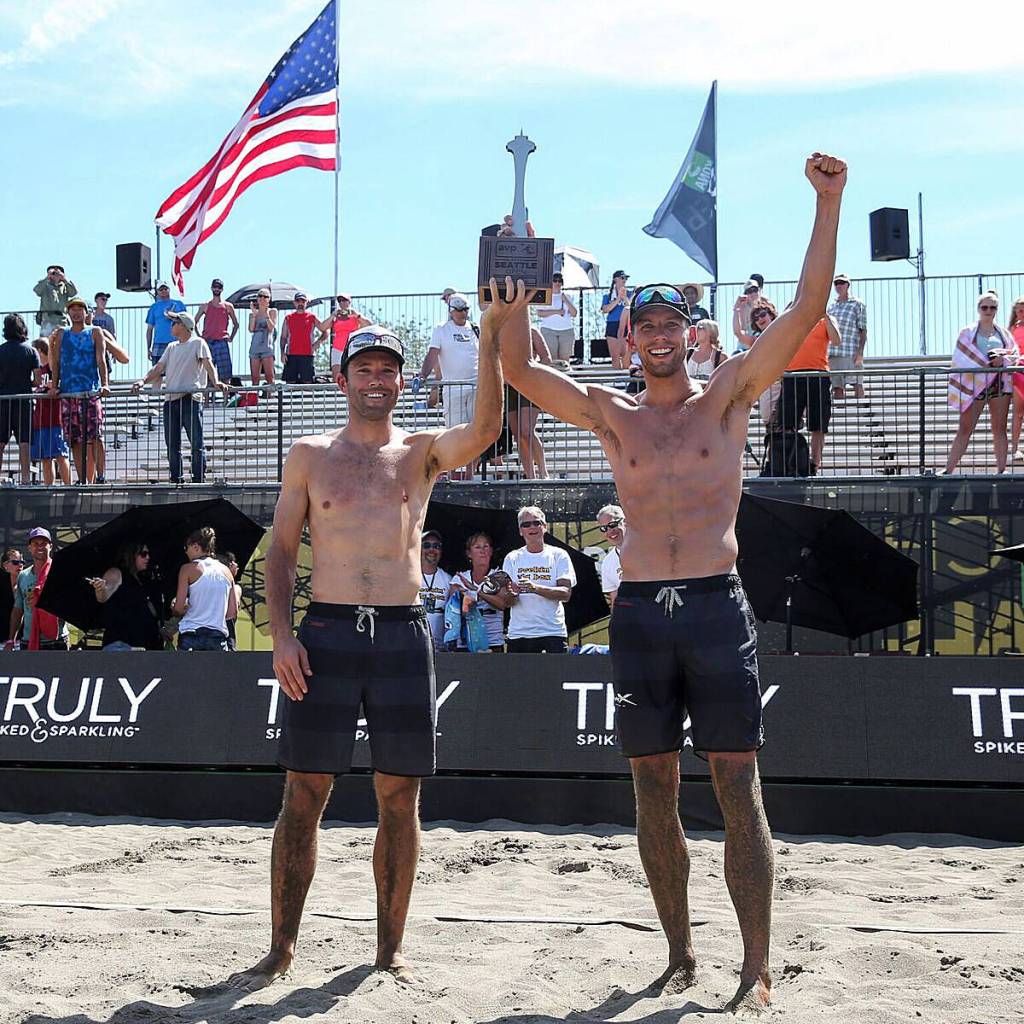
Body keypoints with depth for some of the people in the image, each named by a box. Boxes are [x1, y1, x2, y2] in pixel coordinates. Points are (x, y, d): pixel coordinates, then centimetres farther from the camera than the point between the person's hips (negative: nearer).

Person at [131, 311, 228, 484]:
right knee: (172, 445, 6)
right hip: (171, 400, 7)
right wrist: (143, 381, 0)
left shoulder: (198, 343, 4)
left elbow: (208, 363, -10)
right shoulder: (172, 347, 22)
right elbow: (158, 369, 17)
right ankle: (176, 480, 12)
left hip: (191, 398, -6)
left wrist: (215, 382, -27)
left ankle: (199, 479, -3)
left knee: (197, 443, -6)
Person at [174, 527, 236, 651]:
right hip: (218, 636, 3)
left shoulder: (188, 569, 0)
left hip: (192, 635, -3)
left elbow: (178, 609, -4)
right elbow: (233, 613, 11)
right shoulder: (226, 571, 12)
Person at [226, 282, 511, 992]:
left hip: (402, 634, 1)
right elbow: (282, 549, 8)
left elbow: (484, 431, -13)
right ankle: (282, 948, 8)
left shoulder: (422, 451, 8)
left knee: (399, 797, 4)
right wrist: (282, 634, -4)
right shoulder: (311, 455, 10)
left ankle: (391, 946, 14)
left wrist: (491, 336, -23)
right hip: (326, 633, 0)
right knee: (305, 794, 0)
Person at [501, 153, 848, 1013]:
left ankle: (757, 968, -3)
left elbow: (807, 309, -1)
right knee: (654, 789, 6)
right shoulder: (612, 414, 12)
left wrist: (828, 204, -8)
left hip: (718, 607, -2)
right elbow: (518, 369, 6)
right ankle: (680, 952, 18)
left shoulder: (727, 396, 7)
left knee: (737, 787, -5)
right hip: (640, 612, 3)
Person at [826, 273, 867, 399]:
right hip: (833, 354, 5)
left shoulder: (857, 304, 3)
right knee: (837, 387, 4)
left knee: (857, 385, -10)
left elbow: (863, 330, -1)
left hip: (851, 353, -5)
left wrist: (860, 352, -12)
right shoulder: (831, 305, 17)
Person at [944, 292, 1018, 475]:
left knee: (999, 429, 3)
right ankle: (948, 470, -4)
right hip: (975, 384, -3)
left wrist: (1003, 359, -10)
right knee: (965, 429, -5)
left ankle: (1001, 470, 6)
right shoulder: (968, 332, 3)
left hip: (999, 383, 3)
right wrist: (990, 363, -9)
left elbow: (1015, 356, 12)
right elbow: (961, 360, -4)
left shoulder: (1004, 333, 12)